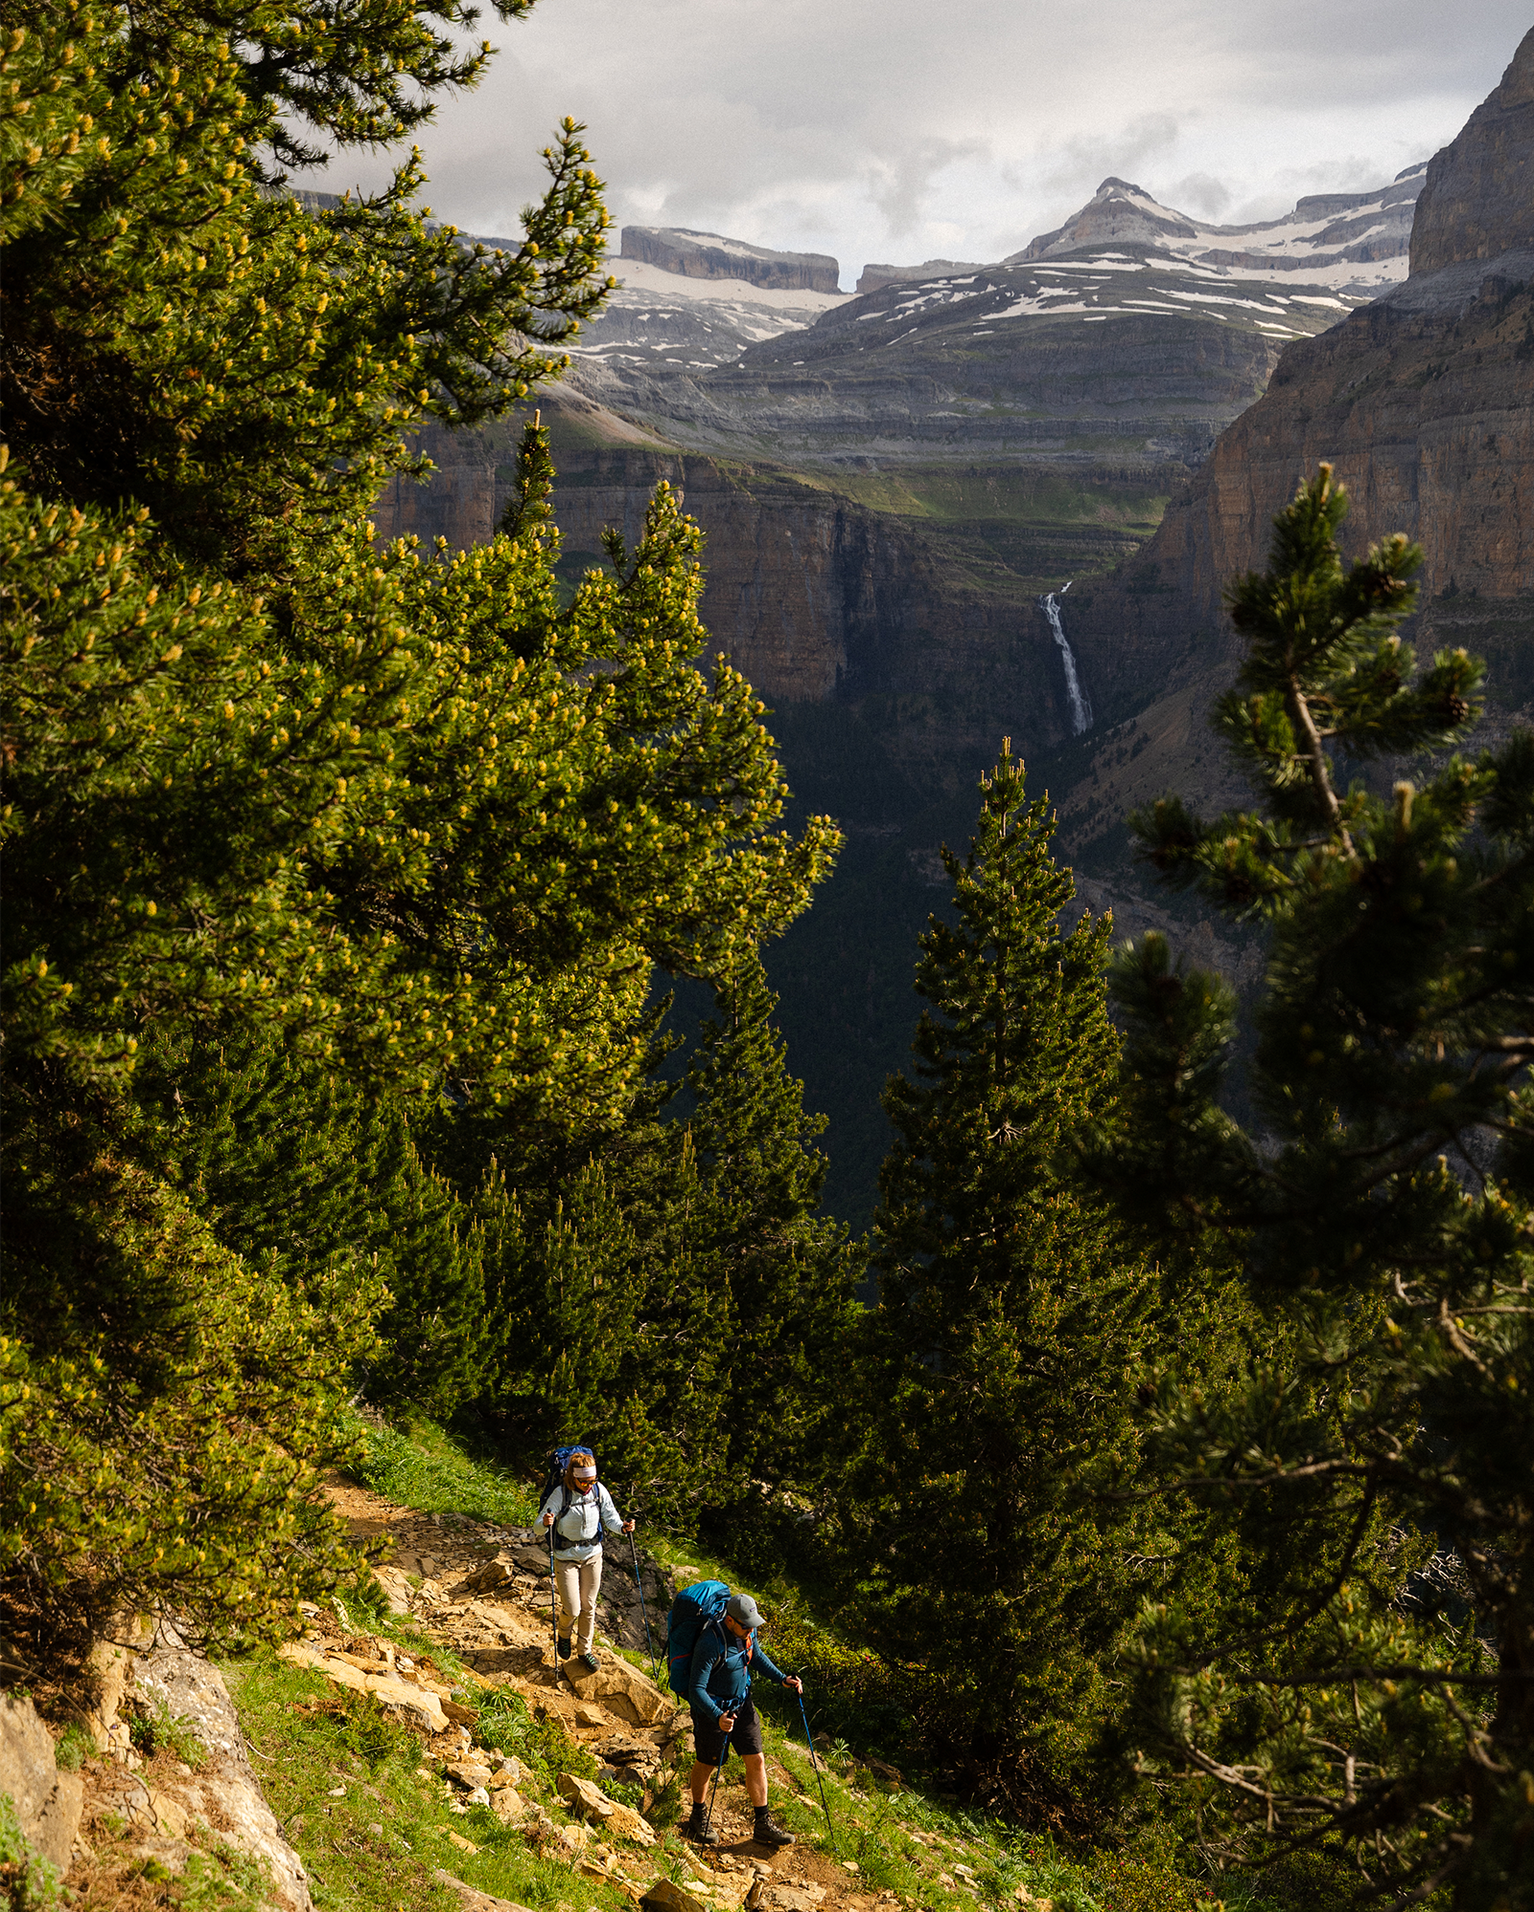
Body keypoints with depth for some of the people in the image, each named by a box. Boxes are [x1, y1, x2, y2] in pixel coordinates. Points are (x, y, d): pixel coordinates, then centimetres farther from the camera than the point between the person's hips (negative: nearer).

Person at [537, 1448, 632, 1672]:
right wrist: (545, 1523, -43)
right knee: (572, 1609, -3)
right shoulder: (561, 1493, -20)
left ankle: (584, 1651, 30)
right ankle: (564, 1635, 32)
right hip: (566, 1558, -3)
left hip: (592, 1555, 3)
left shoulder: (599, 1491, -10)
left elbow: (610, 1517, 2)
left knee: (588, 1606, 12)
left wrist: (622, 1527, -19)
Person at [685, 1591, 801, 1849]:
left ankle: (763, 1826, 15)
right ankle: (698, 1820, 35)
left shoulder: (747, 1632, -9)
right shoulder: (710, 1644, -32)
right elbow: (696, 1688, -32)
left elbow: (757, 1656, 12)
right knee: (706, 1764, 12)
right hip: (712, 1710, -6)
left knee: (756, 1761, 5)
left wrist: (782, 1679, 0)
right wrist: (717, 1717, -45)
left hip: (742, 1704, 6)